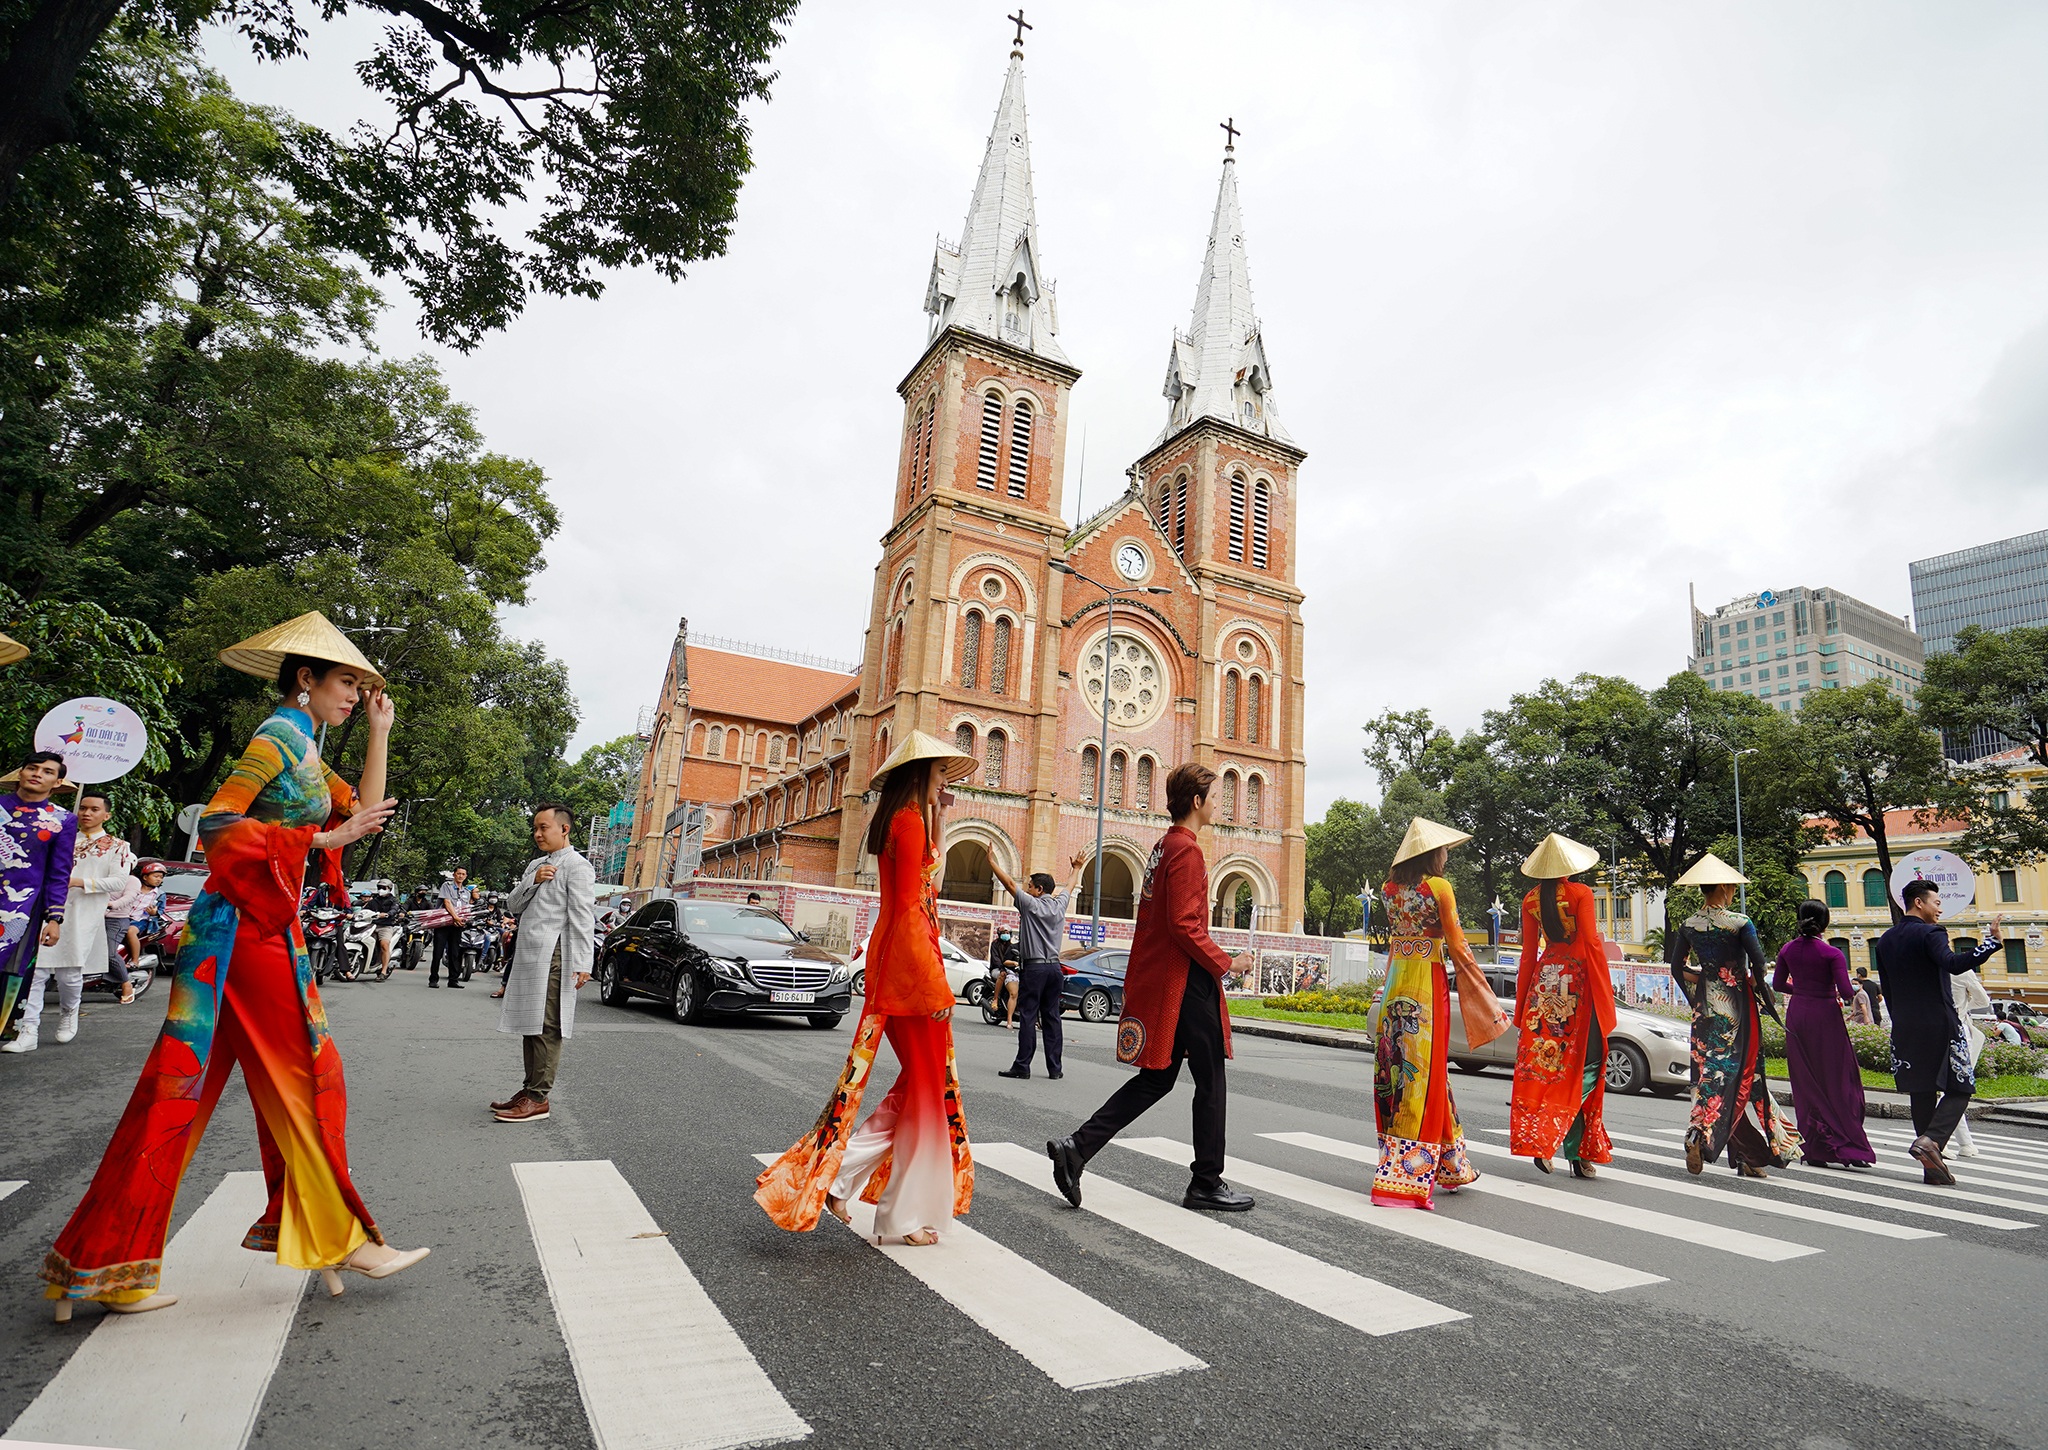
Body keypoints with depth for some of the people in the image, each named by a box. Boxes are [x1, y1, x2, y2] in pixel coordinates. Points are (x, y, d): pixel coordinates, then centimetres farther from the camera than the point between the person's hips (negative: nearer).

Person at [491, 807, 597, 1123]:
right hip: (528, 955, 9)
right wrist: (533, 881, -5)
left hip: (553, 957, -9)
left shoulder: (577, 866, -6)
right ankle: (529, 1089, 20)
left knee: (546, 1029, -7)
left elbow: (582, 918, -13)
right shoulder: (536, 865, 21)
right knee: (530, 1026, 13)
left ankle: (538, 1099, -5)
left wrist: (581, 963, -19)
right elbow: (515, 905, 14)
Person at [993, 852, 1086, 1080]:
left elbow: (1009, 883, -5)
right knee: (1052, 1018, 7)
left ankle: (1022, 1066, -3)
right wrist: (1077, 867, 45)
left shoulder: (1031, 904, -7)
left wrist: (991, 861, 2)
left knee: (1028, 1017, -4)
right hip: (1054, 967, 6)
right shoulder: (1059, 904, 9)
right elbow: (1069, 886, 28)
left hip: (1033, 968, -6)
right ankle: (1055, 1068, 8)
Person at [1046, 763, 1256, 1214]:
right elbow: (1185, 926, -21)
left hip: (1160, 980, 10)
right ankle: (1207, 1184, 15)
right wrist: (1223, 962, -11)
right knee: (1211, 1081, 4)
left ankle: (1077, 1147, 5)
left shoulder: (1163, 846, 16)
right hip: (1186, 981, -10)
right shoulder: (1187, 851, -14)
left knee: (1156, 1078, 12)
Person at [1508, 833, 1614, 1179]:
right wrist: (1603, 991, -7)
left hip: (1544, 981, 4)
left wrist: (1522, 1003, 12)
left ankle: (1538, 1139, 4)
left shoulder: (1530, 900, 5)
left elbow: (1529, 953, 7)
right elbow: (1591, 941, -13)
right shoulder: (1580, 893, -6)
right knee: (1583, 1065, 4)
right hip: (1578, 981, -3)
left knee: (1543, 1061, 6)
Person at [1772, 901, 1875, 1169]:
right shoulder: (1832, 954, -12)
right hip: (1825, 1016, -4)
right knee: (1839, 1082, 4)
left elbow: (1778, 984, 10)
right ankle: (1847, 1146, 1)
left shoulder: (1787, 950, 1)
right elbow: (1846, 991, -16)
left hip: (1796, 1015, 4)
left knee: (1805, 1084, 9)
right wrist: (1856, 992, 6)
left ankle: (1814, 1149, 12)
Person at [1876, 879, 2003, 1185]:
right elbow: (1954, 964, -28)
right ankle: (1930, 1139, -16)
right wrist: (1991, 941, -28)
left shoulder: (1885, 940, 13)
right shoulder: (1930, 933, -9)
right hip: (1940, 1025, -6)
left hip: (1905, 1029, 6)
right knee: (1959, 1088, 3)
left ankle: (1932, 1167, 10)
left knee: (1922, 1092, 9)